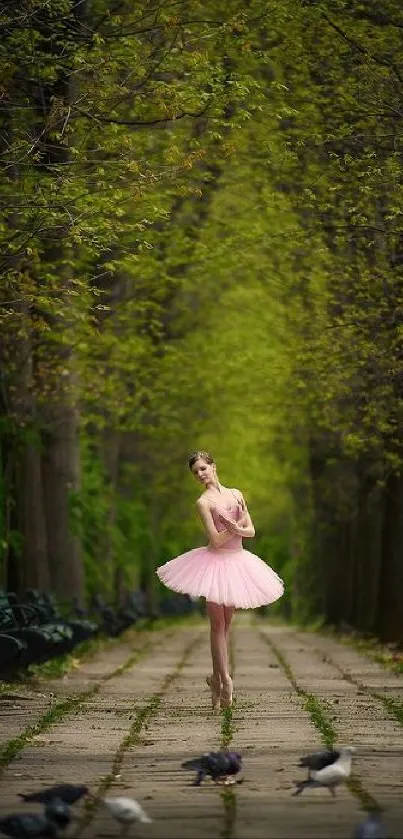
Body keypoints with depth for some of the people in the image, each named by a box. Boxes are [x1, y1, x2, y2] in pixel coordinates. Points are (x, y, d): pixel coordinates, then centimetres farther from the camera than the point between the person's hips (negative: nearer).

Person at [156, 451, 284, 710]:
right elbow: (216, 540, -14)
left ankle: (217, 677, 18)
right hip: (216, 562, -5)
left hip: (237, 561, 5)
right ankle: (225, 680, -4)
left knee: (226, 623, 9)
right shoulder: (204, 502, -6)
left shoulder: (236, 494, 9)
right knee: (218, 623, -4)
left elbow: (251, 531, 5)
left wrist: (235, 528, -13)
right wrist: (238, 525, -11)